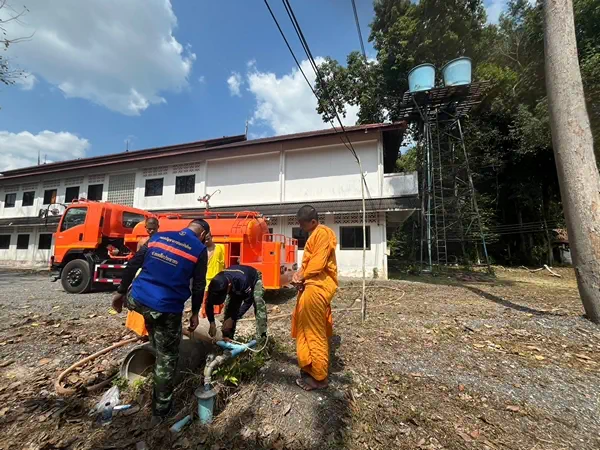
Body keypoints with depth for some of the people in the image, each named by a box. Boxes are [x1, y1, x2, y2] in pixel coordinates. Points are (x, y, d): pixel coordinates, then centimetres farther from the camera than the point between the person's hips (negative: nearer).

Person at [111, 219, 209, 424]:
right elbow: (198, 286, -3)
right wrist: (195, 313, 9)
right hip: (167, 310, -3)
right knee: (166, 359, 15)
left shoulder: (158, 236, 7)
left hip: (137, 300, 4)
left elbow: (133, 264, 8)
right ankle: (160, 411, 29)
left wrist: (120, 292, 18)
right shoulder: (199, 249, -5)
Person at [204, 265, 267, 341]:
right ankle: (227, 336, 6)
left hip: (253, 280, -4)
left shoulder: (242, 280, -47)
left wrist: (233, 319, -33)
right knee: (229, 306, -10)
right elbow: (209, 303, -18)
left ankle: (261, 337, -20)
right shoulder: (216, 283, -32)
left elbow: (248, 301, -33)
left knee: (258, 302, -26)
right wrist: (212, 323, -27)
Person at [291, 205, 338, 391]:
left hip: (316, 287, -10)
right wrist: (299, 274, 2)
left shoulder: (323, 233, -13)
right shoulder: (314, 235, 19)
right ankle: (311, 368, 33)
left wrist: (302, 276, -7)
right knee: (309, 330, 18)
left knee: (314, 332, 0)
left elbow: (318, 262, -20)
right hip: (311, 286, 10)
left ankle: (318, 377, 14)